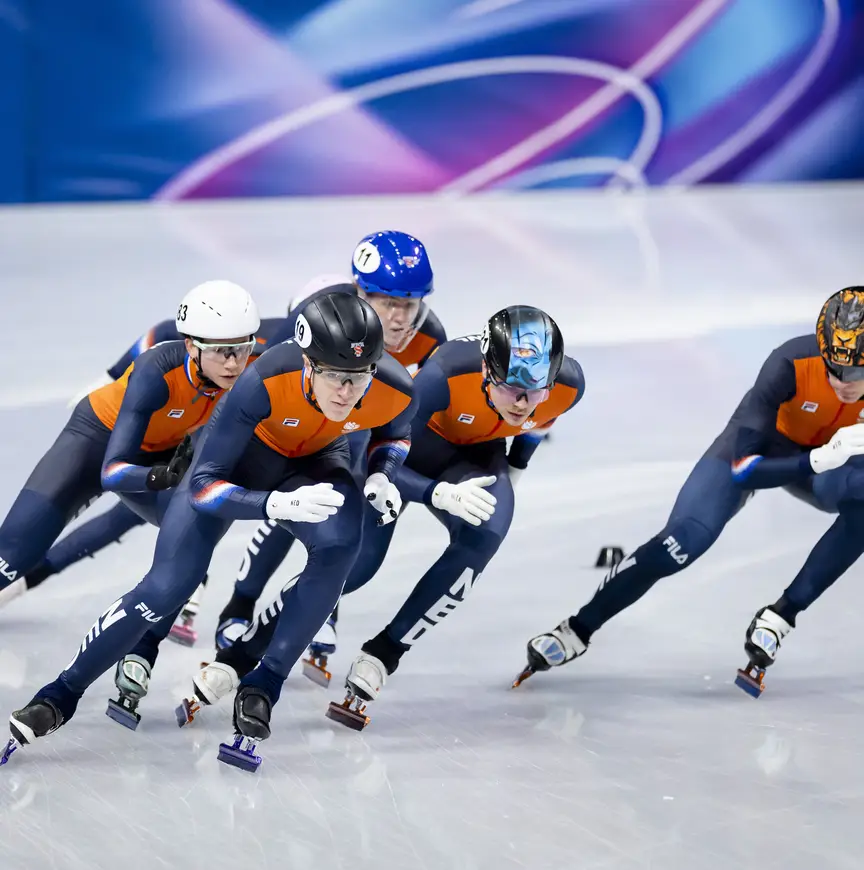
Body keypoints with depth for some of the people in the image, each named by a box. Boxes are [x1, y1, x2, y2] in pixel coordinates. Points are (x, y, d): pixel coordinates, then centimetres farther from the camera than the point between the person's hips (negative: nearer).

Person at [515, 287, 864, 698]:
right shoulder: (792, 362, -37)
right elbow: (742, 467, -36)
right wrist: (819, 461, -48)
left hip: (826, 453, 3)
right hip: (758, 443, -3)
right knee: (687, 539, -22)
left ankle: (780, 617, -16)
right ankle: (577, 630, -5)